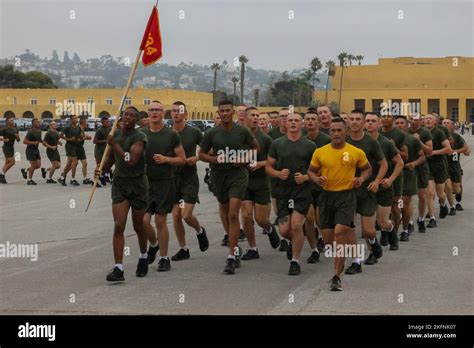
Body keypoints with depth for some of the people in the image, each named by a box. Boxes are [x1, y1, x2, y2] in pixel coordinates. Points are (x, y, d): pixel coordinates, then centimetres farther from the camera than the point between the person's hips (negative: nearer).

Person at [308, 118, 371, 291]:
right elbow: (311, 170, 13)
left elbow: (367, 168, 13)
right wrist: (317, 179, -8)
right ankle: (340, 260, 40)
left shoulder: (356, 152, -2)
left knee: (339, 232, -18)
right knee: (327, 238, 5)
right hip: (327, 196, 3)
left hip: (346, 196, -3)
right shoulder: (320, 152, 2)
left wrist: (361, 179, -6)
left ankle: (337, 276, -11)